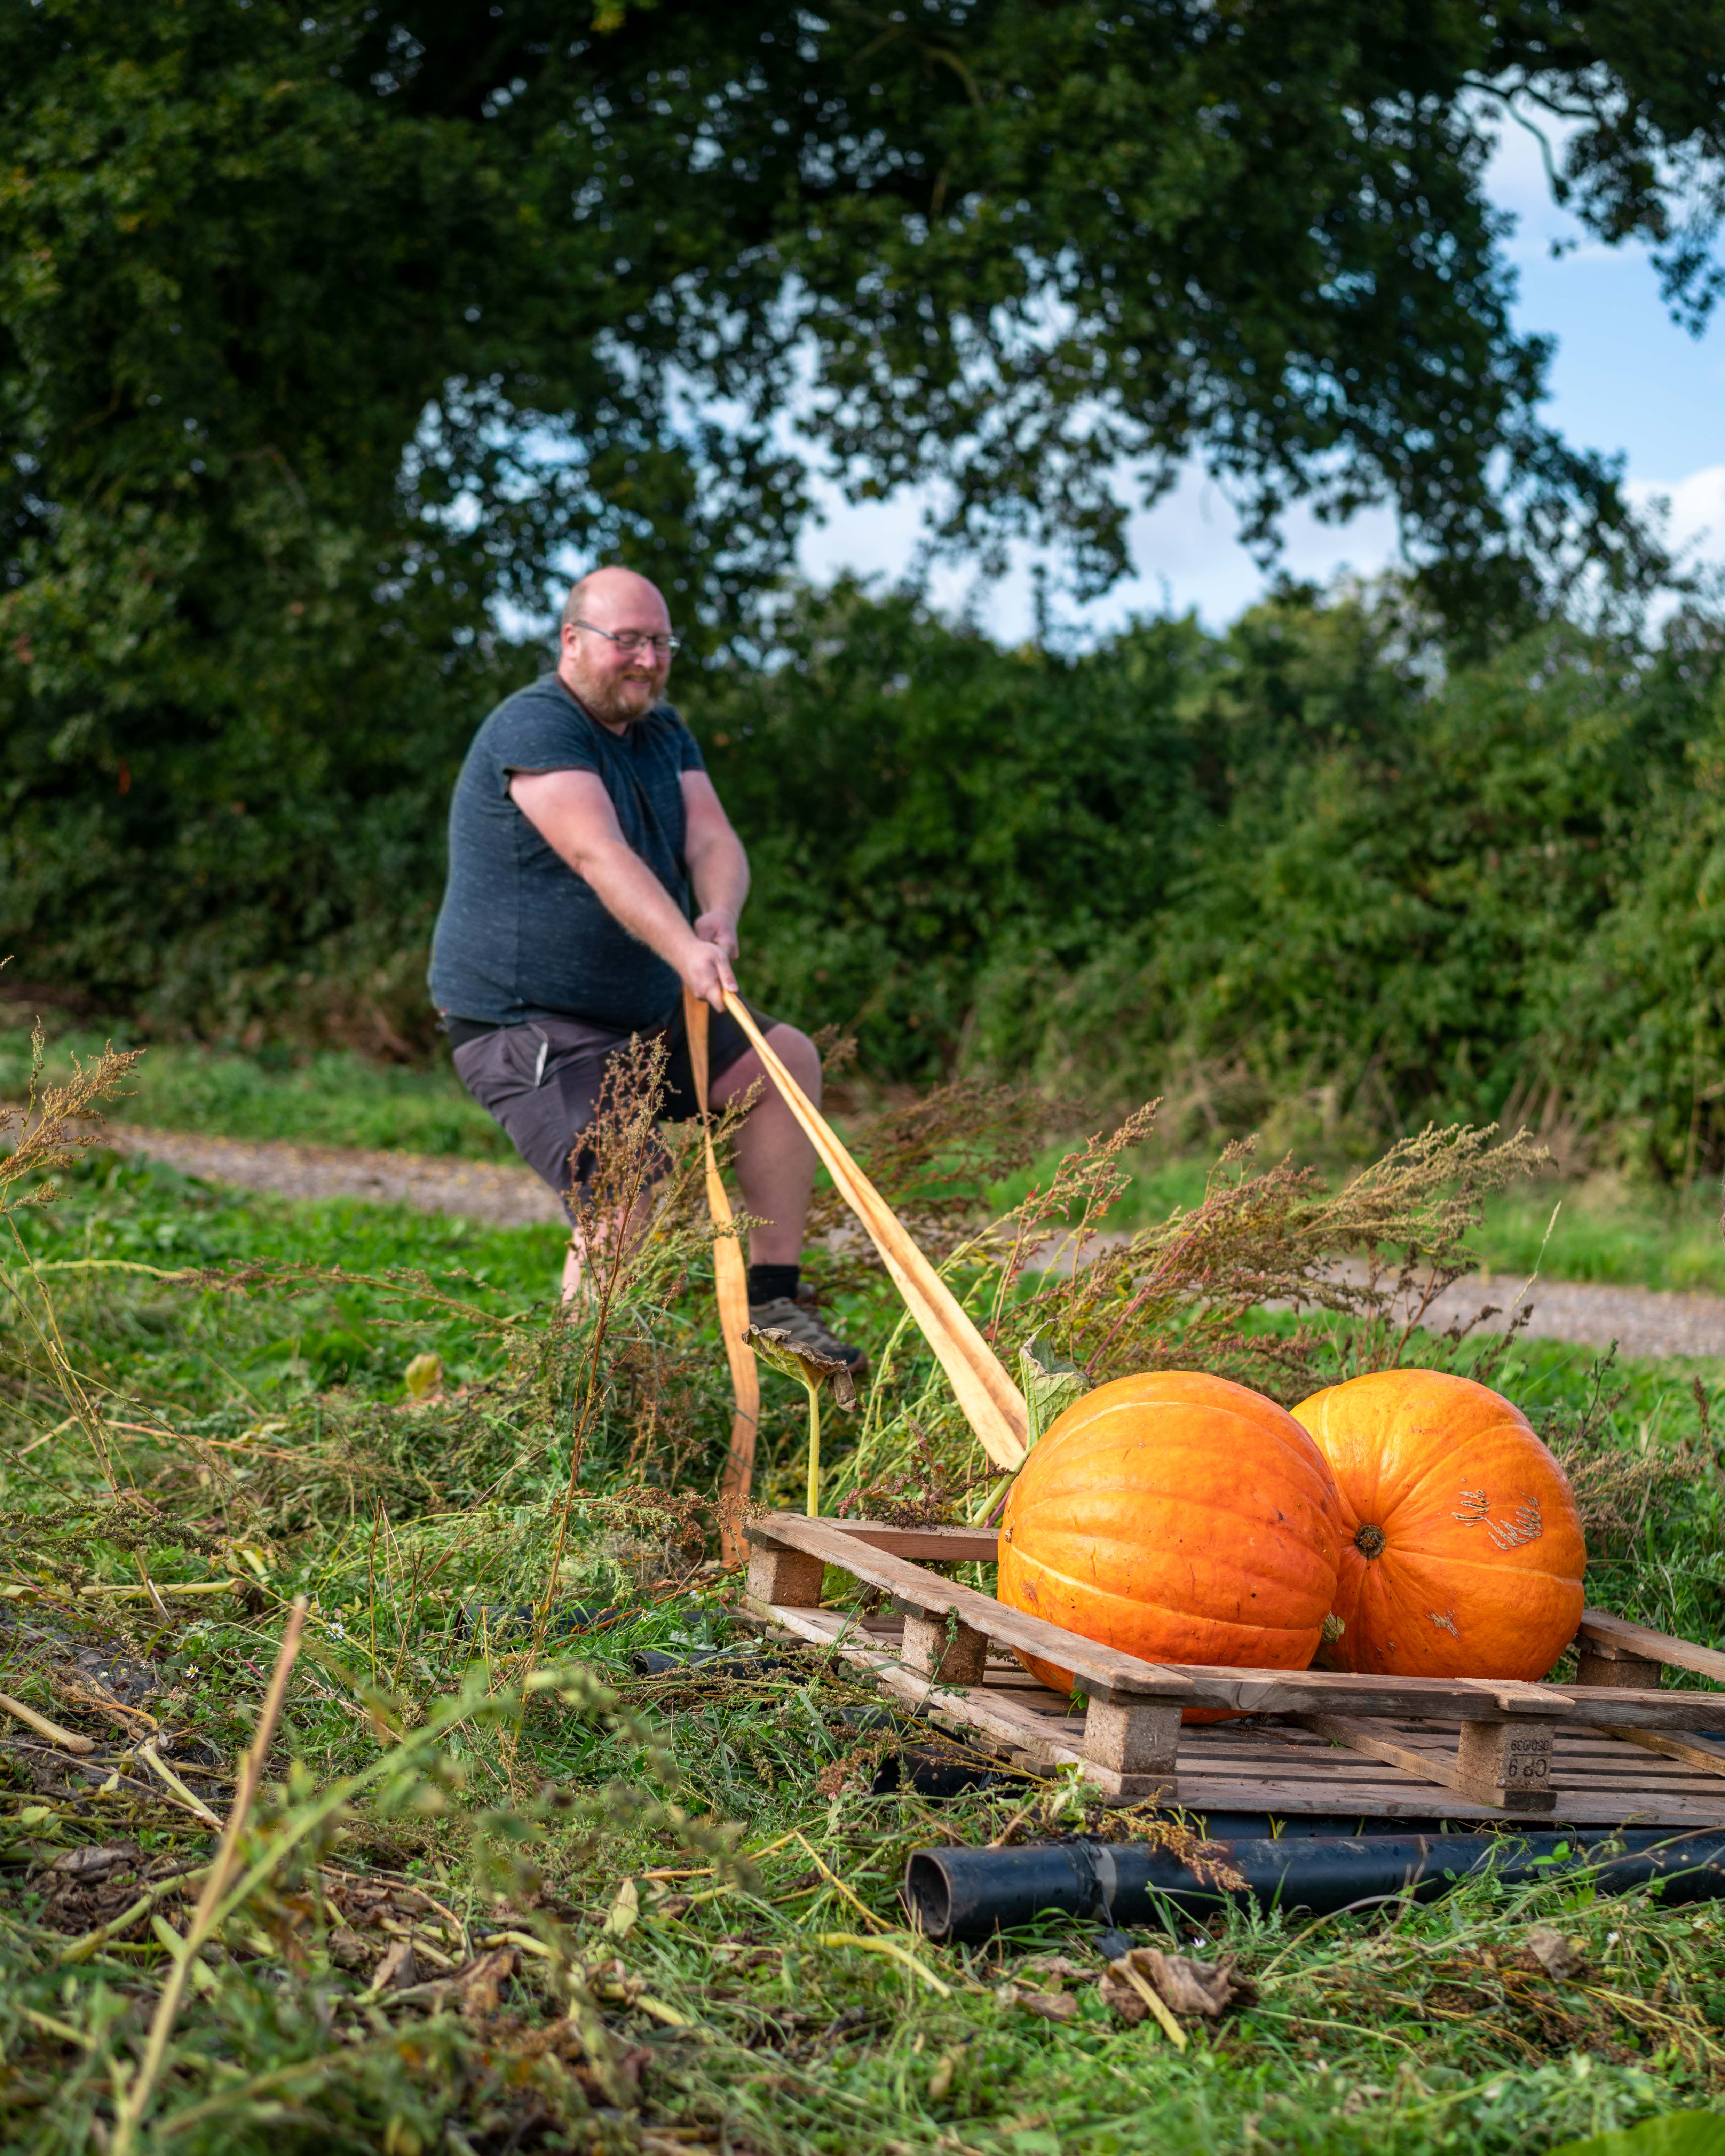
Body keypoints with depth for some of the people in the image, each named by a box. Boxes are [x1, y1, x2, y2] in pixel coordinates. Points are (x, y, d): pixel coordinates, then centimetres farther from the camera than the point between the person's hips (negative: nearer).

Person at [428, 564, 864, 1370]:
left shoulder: (663, 733, 12)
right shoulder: (535, 727, -17)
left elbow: (712, 839, -4)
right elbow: (599, 853, -32)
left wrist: (719, 917, -28)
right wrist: (686, 952, -46)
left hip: (644, 1018, 9)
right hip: (526, 1029, -9)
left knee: (788, 1060, 5)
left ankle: (770, 1300, 6)